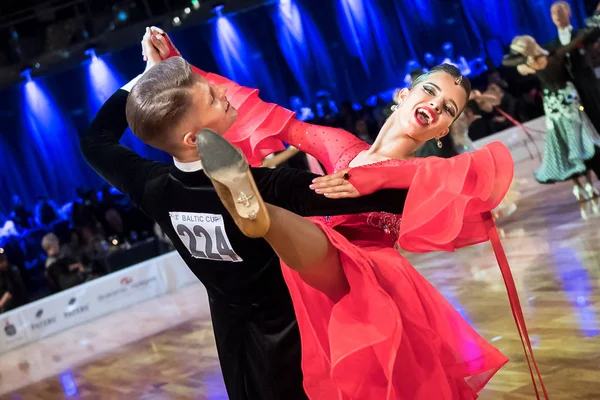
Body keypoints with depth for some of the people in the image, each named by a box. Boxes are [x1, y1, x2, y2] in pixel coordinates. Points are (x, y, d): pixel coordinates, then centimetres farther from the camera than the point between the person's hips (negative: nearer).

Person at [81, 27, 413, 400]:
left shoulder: (153, 189, -17)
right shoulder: (259, 187, -33)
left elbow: (95, 140, 3)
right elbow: (368, 194, -31)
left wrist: (147, 73, 3)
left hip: (236, 336, 6)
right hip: (295, 331, -5)